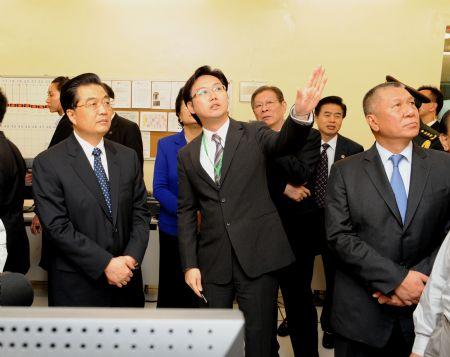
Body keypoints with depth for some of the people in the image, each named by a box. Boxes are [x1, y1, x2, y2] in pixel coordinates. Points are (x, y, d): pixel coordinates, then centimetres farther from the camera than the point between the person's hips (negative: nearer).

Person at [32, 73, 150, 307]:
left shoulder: (128, 157, 5)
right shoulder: (48, 164, -9)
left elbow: (140, 212, 4)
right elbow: (57, 226, -14)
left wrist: (132, 257, -11)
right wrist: (105, 263, -18)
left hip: (126, 278, 4)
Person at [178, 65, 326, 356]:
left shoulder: (254, 134, 2)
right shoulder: (187, 155, 8)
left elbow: (286, 143, -20)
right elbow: (187, 212, 9)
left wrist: (301, 114, -41)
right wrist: (190, 264, 2)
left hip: (258, 255, -2)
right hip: (213, 261, 3)